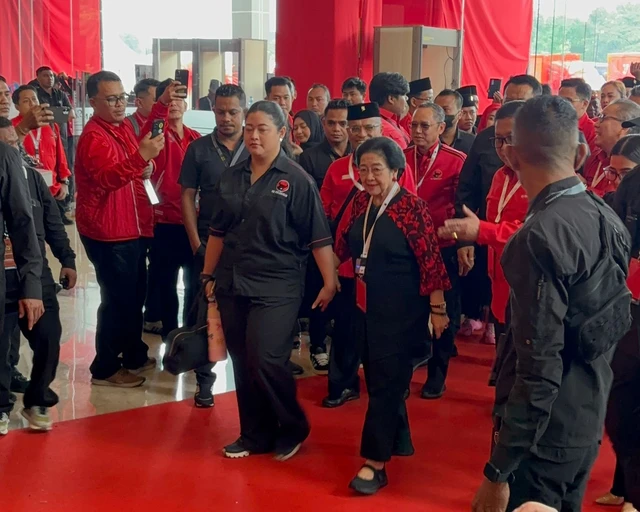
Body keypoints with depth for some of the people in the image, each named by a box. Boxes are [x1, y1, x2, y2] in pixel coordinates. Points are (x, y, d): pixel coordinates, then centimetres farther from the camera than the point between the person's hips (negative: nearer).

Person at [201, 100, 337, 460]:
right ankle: (255, 435, 24)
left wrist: (330, 282, -11)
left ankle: (293, 429, 12)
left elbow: (318, 237, -8)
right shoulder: (232, 177, 9)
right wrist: (208, 274, 15)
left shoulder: (296, 179, -6)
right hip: (232, 285, 6)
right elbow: (218, 231, 15)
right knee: (242, 362, 9)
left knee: (266, 360, -12)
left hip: (276, 287, -5)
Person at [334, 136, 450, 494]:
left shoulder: (411, 207, -16)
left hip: (400, 309, -7)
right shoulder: (360, 203, 3)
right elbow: (344, 245, 15)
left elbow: (431, 260, -15)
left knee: (387, 380, -3)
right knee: (376, 376, 15)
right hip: (365, 305, 7)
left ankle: (375, 463, 3)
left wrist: (438, 309, -14)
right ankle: (398, 441, 34)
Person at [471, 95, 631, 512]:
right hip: (588, 424, 8)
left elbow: (540, 369, -26)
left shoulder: (542, 236, -23)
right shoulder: (609, 220, 1)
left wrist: (499, 472, -21)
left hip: (545, 435, -8)